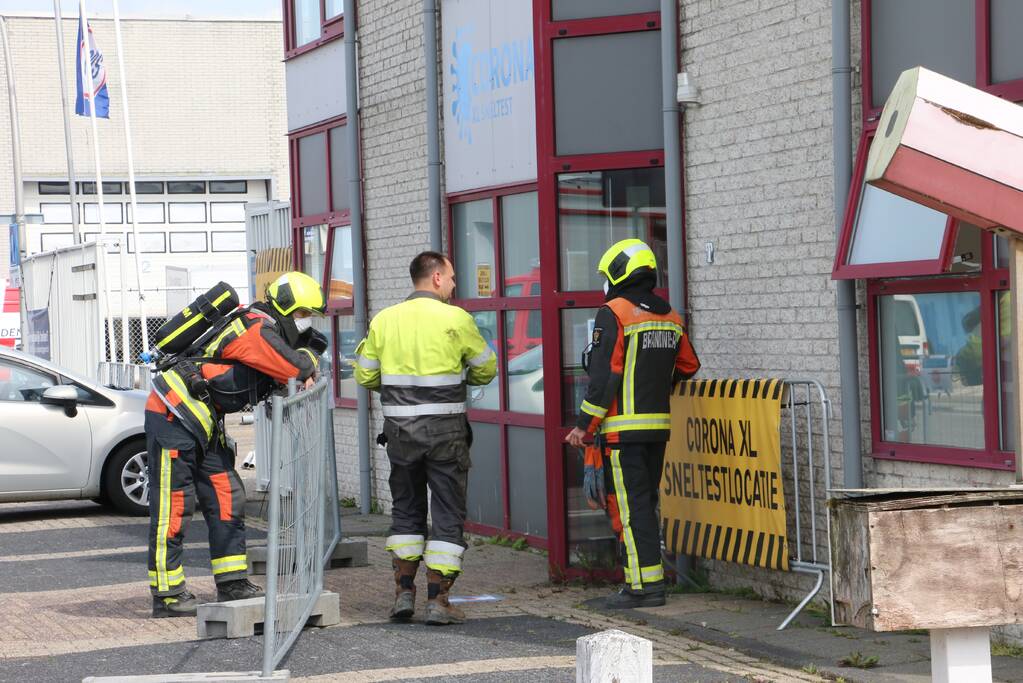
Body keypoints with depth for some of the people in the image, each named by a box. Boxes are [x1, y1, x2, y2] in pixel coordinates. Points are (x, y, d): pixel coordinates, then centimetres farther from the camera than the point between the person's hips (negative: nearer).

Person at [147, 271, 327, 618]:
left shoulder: (265, 329, 12)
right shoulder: (257, 329, -18)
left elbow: (312, 339, 24)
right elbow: (297, 367, -25)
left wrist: (304, 372, 1)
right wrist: (308, 357, -1)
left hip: (202, 422, 10)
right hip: (173, 416, -10)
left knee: (226, 498, 8)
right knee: (173, 505, -5)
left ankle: (232, 583, 13)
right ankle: (166, 595, 0)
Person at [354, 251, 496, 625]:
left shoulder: (384, 320, 3)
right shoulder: (455, 319, -8)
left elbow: (364, 375, 8)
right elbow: (486, 370, 2)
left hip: (399, 427, 4)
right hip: (445, 431, -4)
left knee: (406, 510, 17)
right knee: (448, 514, 4)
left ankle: (404, 592, 15)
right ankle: (437, 600, 1)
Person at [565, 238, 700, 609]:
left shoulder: (614, 314, -11)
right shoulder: (670, 316, 12)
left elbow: (604, 375, -15)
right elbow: (688, 365, 21)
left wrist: (584, 425, -10)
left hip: (625, 426, -7)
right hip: (659, 424, 7)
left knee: (632, 506, -5)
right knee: (647, 502, 14)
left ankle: (645, 584, -7)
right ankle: (648, 577, 17)